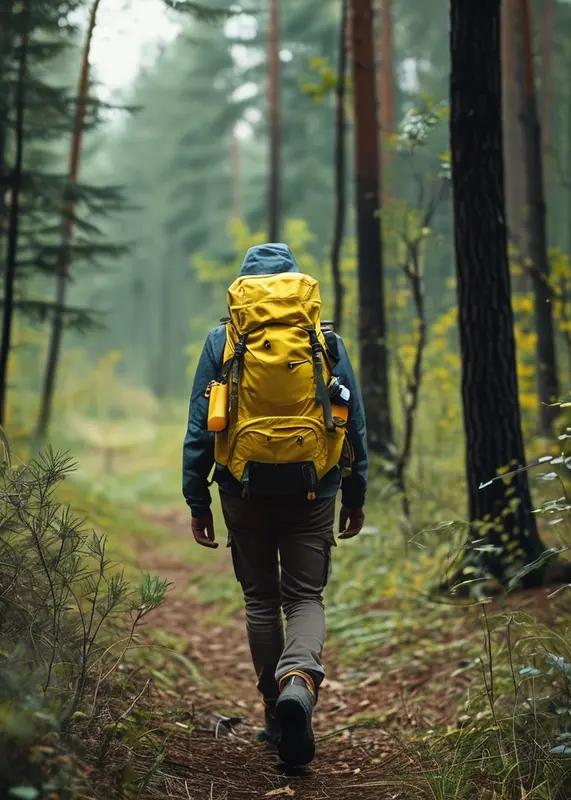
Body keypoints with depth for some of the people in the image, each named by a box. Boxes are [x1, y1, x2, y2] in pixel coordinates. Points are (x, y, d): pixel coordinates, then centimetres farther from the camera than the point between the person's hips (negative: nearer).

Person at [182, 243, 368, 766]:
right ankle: (299, 680, -25)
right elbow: (355, 424, 6)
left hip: (245, 495, 0)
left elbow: (200, 428, -1)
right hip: (312, 493, 0)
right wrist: (355, 497, 14)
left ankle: (276, 713, 17)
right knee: (306, 598, 4)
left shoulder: (222, 341, 0)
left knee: (260, 599, 13)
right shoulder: (327, 341, 2)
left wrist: (197, 501, 5)